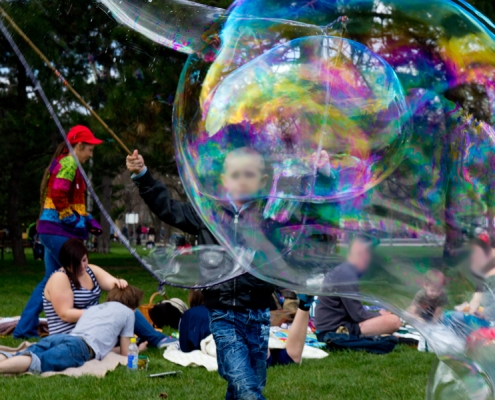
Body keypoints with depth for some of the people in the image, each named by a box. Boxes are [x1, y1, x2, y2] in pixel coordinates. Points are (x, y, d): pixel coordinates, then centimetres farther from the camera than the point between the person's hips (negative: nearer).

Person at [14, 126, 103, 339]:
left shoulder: (62, 162, 21)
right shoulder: (69, 163, -10)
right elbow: (58, 196, -22)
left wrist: (88, 220, 13)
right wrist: (77, 222, -15)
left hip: (52, 231, 10)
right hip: (60, 232, -10)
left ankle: (25, 328, 15)